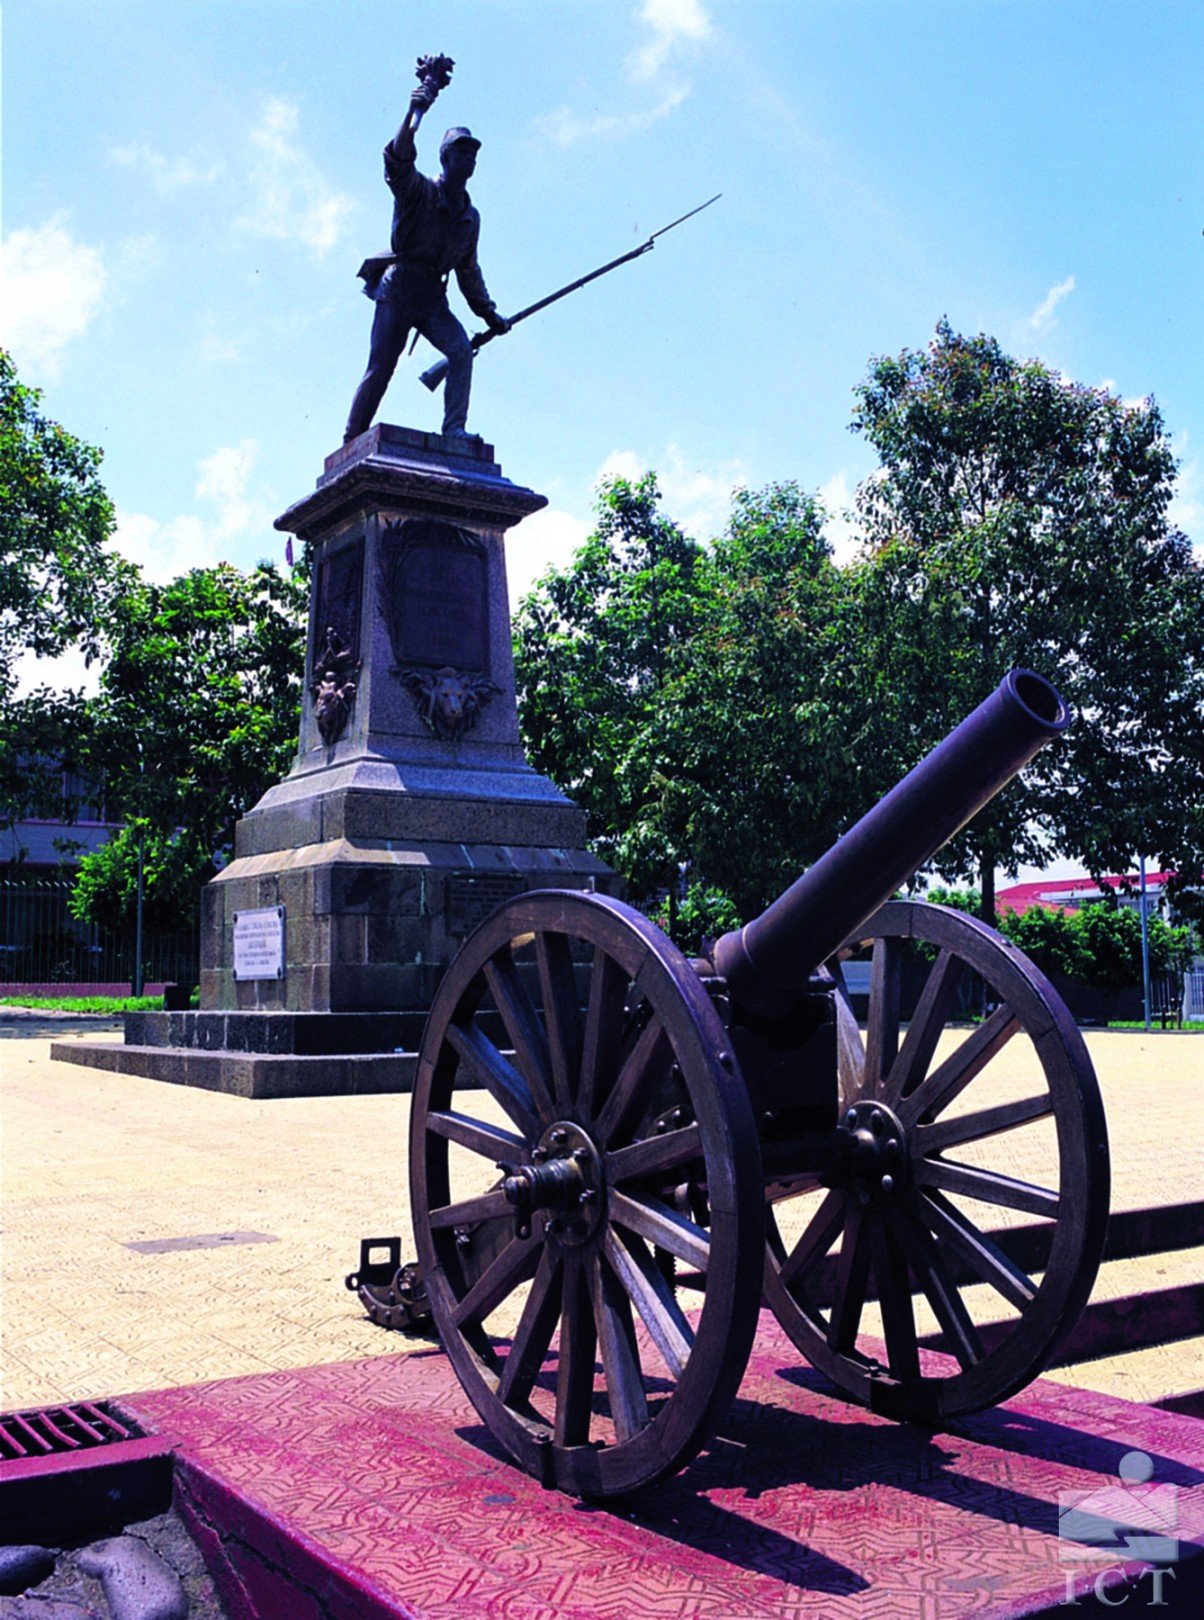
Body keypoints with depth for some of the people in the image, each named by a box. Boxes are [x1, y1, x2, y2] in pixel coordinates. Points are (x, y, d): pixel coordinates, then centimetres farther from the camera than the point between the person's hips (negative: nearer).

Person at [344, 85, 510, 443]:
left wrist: (488, 312, 17)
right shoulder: (419, 192, -3)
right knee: (380, 367, -7)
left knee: (462, 349, -18)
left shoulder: (470, 217, 14)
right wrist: (415, 113, -39)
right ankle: (351, 443, 2)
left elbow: (468, 270, 23)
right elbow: (397, 161, -25)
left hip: (432, 296, 5)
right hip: (398, 287, -5)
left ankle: (454, 428, -19)